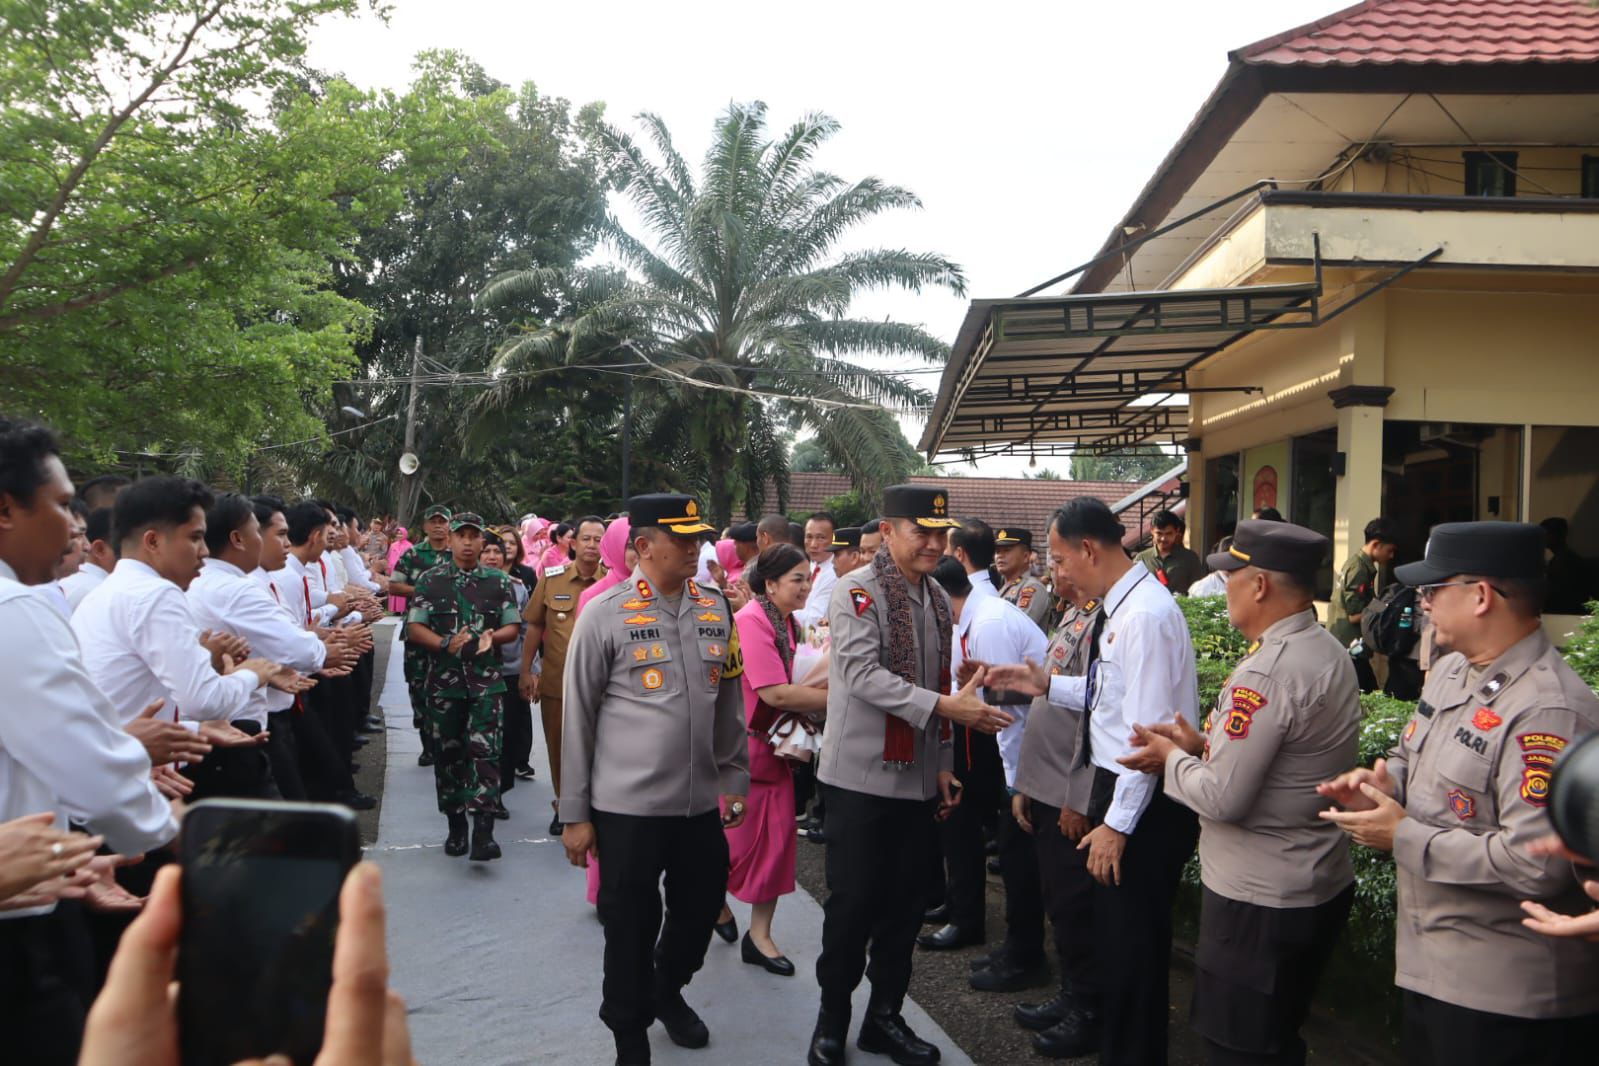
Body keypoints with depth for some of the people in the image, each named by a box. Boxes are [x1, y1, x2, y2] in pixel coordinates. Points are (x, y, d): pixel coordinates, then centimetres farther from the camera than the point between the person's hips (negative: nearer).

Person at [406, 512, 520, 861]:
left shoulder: (499, 582, 7)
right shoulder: (430, 580, 4)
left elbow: (512, 627, 7)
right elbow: (414, 628, -1)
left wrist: (492, 637, -16)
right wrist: (445, 643, -19)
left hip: (486, 679, -1)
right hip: (444, 679, 1)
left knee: (485, 750, -10)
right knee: (448, 753, 8)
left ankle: (483, 831, -11)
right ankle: (455, 826, 23)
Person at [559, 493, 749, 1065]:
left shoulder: (714, 609, 4)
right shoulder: (604, 615, -9)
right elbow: (577, 719, -4)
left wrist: (735, 777, 14)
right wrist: (575, 814, -3)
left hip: (702, 803, 4)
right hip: (627, 807, -4)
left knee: (701, 910, 17)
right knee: (631, 927, 9)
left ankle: (668, 991, 48)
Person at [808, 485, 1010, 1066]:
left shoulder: (939, 600, 11)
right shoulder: (857, 591, -11)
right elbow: (863, 675, -23)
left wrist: (943, 765, 14)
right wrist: (945, 706, -28)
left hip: (918, 779, 6)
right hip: (862, 776, -6)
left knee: (905, 903, 12)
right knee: (853, 902, 2)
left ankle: (885, 1017, 28)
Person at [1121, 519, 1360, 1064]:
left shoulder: (1265, 671, -25)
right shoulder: (1329, 653, 5)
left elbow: (1223, 798, -25)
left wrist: (1172, 758, -7)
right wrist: (1203, 746, 4)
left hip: (1259, 901, -9)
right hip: (1319, 888, 9)